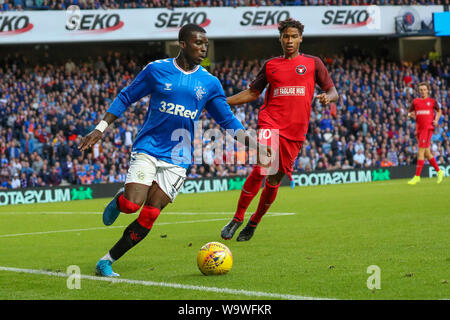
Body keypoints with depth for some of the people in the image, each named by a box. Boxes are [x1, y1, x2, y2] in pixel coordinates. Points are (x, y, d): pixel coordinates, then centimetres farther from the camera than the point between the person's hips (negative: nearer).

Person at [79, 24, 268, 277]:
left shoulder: (210, 83, 6)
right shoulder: (157, 70, -1)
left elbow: (227, 119, 11)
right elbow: (126, 97, 7)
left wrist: (255, 143, -1)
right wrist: (101, 128, 2)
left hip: (177, 159, 2)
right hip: (148, 149, -2)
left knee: (148, 217, -8)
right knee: (132, 205, -21)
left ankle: (107, 262, 5)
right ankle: (119, 200, 17)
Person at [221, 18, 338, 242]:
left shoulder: (313, 63, 11)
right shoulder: (270, 65, 13)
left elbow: (332, 91, 11)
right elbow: (252, 93, 20)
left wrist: (327, 97, -14)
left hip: (295, 131, 1)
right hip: (270, 124, -1)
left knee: (275, 180, 4)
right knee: (260, 171, -19)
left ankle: (254, 222, 23)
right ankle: (237, 219, -8)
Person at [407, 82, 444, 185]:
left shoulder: (432, 101, 4)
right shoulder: (415, 101, 11)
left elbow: (439, 111, 18)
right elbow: (409, 113, 16)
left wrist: (436, 120, 1)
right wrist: (411, 114, -7)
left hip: (428, 129, -5)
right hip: (419, 129, 5)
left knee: (420, 153, -13)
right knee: (427, 154, 10)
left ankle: (417, 176, -12)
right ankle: (439, 172, 26)